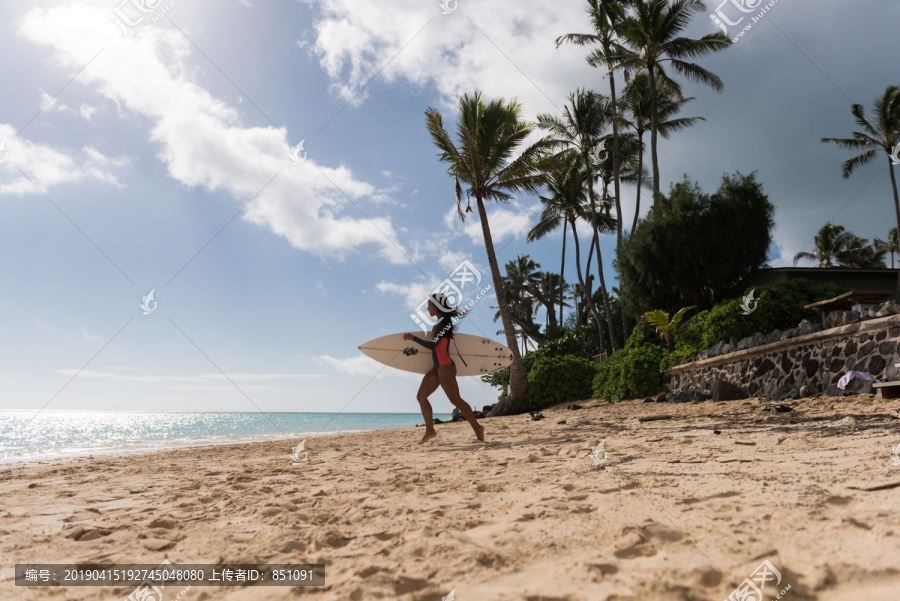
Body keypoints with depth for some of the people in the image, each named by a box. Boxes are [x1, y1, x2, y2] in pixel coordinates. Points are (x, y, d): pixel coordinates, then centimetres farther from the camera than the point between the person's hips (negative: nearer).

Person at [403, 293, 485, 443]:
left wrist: (413, 338, -13)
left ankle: (477, 427, -9)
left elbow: (433, 345, -18)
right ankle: (430, 430, 10)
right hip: (438, 368, 10)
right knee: (421, 396, 7)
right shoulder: (440, 322, 16)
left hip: (445, 367, -10)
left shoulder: (444, 322, -12)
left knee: (455, 399, -14)